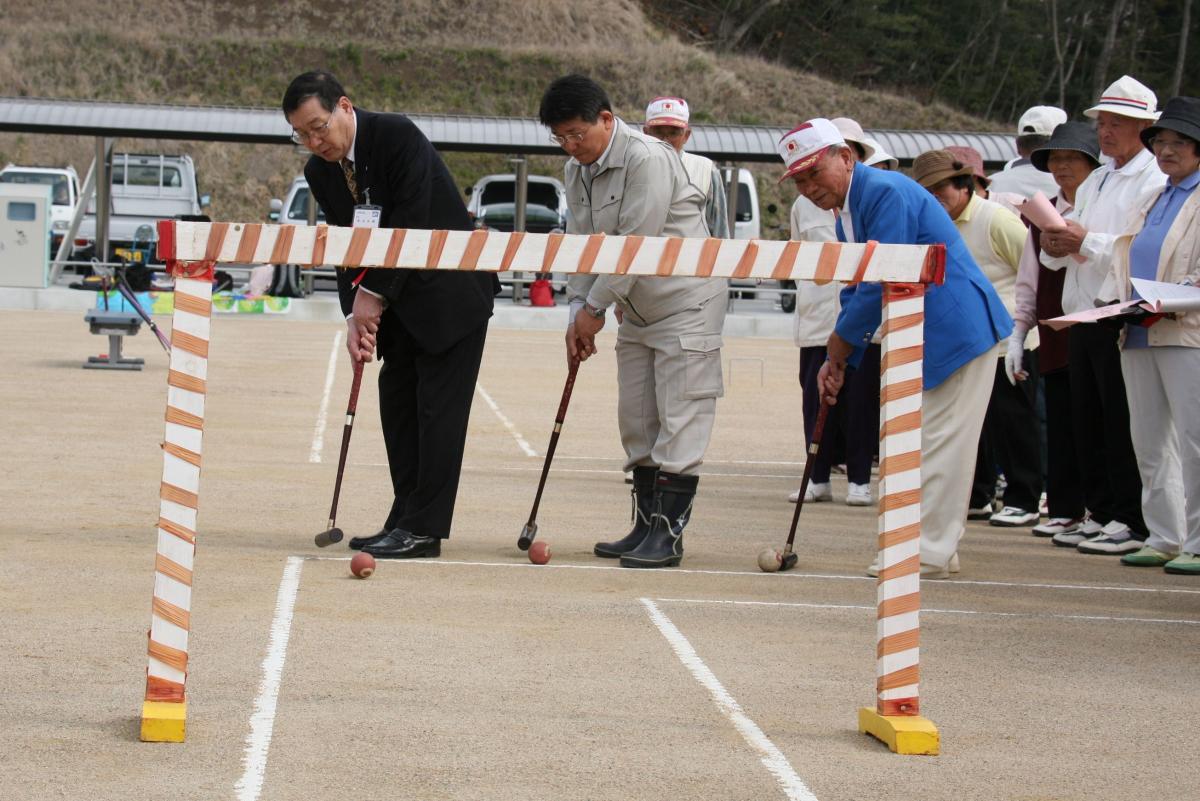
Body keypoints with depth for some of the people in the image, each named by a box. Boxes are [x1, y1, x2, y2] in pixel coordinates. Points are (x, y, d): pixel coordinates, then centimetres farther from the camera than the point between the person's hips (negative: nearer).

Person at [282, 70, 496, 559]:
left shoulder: (399, 137, -21)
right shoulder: (320, 172, 1)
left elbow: (412, 224, -25)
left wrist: (373, 294, -20)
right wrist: (355, 314, -11)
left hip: (452, 291, -8)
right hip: (400, 298, 8)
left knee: (438, 407, -9)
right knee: (397, 402, 7)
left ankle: (424, 528, -9)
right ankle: (405, 521, 12)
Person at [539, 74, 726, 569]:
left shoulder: (648, 160, -22)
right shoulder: (576, 171, 6)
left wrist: (595, 307, -16)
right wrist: (578, 312, -3)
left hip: (686, 300, -9)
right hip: (636, 307, 9)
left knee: (679, 419, -9)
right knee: (636, 420, 10)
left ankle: (668, 534, -9)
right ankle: (645, 528, 17)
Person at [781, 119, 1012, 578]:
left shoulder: (886, 193, -17)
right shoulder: (846, 213, 14)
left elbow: (883, 281, -22)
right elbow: (856, 292, 18)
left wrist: (840, 342, -11)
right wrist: (838, 362, 7)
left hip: (958, 329, -11)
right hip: (920, 338, 11)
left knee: (939, 444, -8)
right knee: (914, 443, 12)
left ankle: (929, 552, -5)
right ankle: (936, 549, 18)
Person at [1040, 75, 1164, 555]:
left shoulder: (1155, 180, -7)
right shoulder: (1093, 183, 21)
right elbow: (1062, 258, 23)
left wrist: (1087, 241, -19)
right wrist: (1055, 246, 1)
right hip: (1082, 316, 8)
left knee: (1123, 424, -7)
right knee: (1088, 422, 10)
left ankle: (1132, 522, -2)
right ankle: (1100, 513, 17)